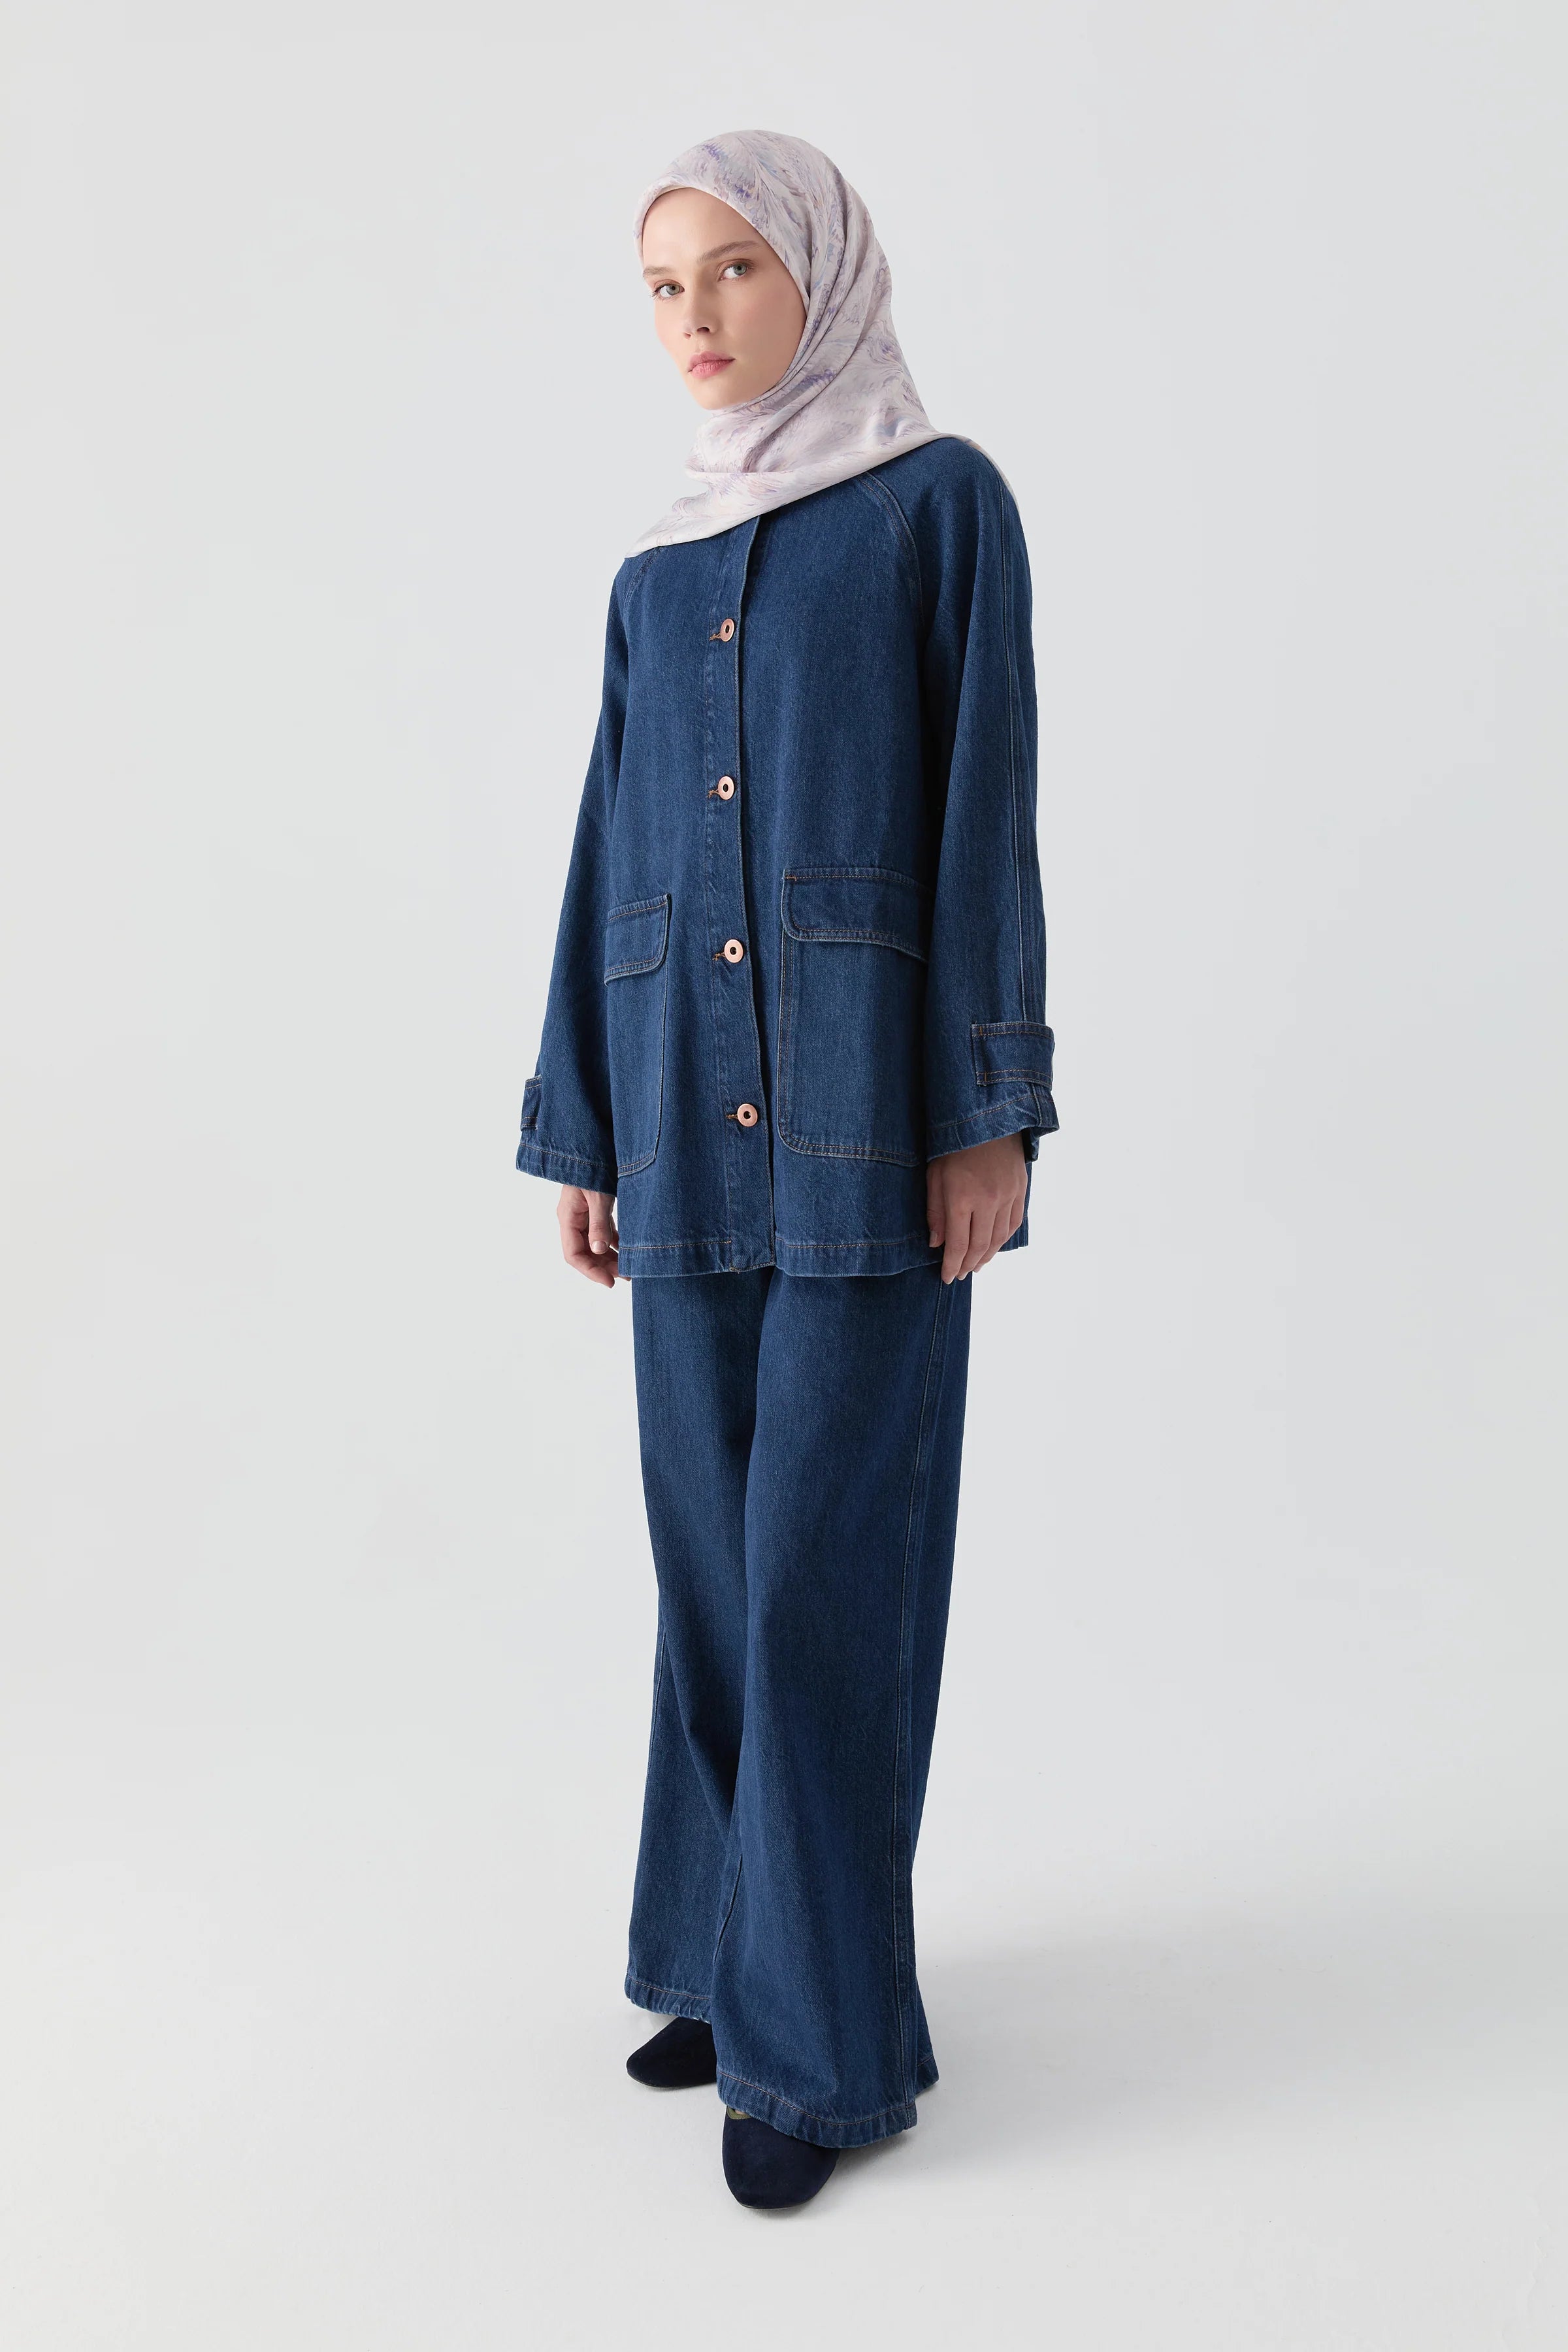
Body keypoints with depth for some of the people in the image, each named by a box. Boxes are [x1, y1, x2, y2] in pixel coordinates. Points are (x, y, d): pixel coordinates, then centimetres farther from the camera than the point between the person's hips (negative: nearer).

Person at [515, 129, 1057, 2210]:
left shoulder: (945, 502, 3)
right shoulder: (660, 579, 19)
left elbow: (988, 806, -5)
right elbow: (612, 861, 15)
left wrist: (990, 1112, -13)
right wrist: (582, 1135, 11)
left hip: (865, 1094, -6)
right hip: (691, 1104, 6)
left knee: (825, 1556, -7)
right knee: (714, 1548, 9)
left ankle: (823, 2034, 7)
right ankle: (743, 1946, 25)